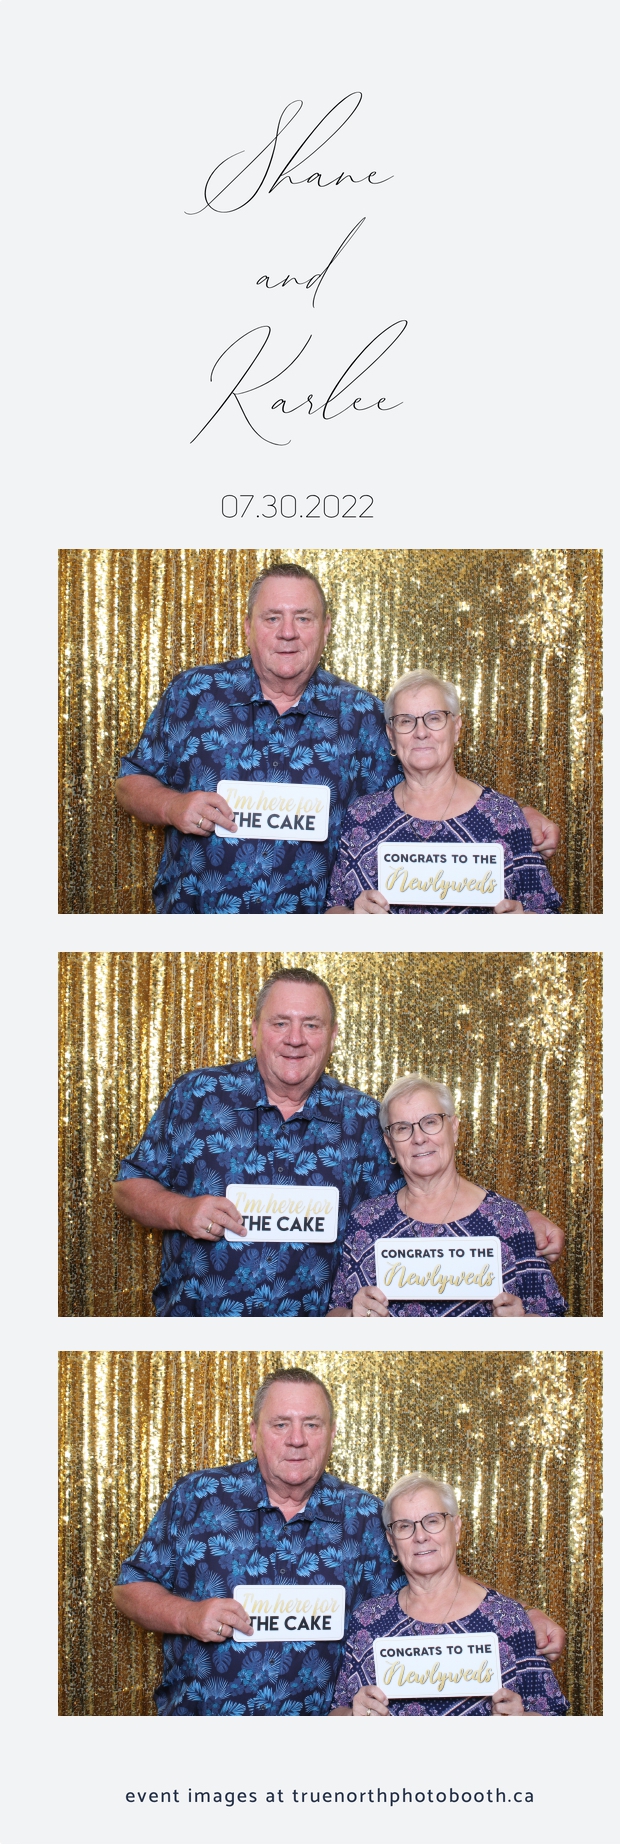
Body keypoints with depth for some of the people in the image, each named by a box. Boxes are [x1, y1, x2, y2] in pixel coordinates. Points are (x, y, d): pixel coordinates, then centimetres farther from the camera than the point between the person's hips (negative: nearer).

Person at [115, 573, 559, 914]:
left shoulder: (358, 712, 7)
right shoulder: (192, 693, 5)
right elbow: (132, 782, 11)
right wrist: (173, 806, -11)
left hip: (311, 914, 0)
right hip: (192, 911, 1)